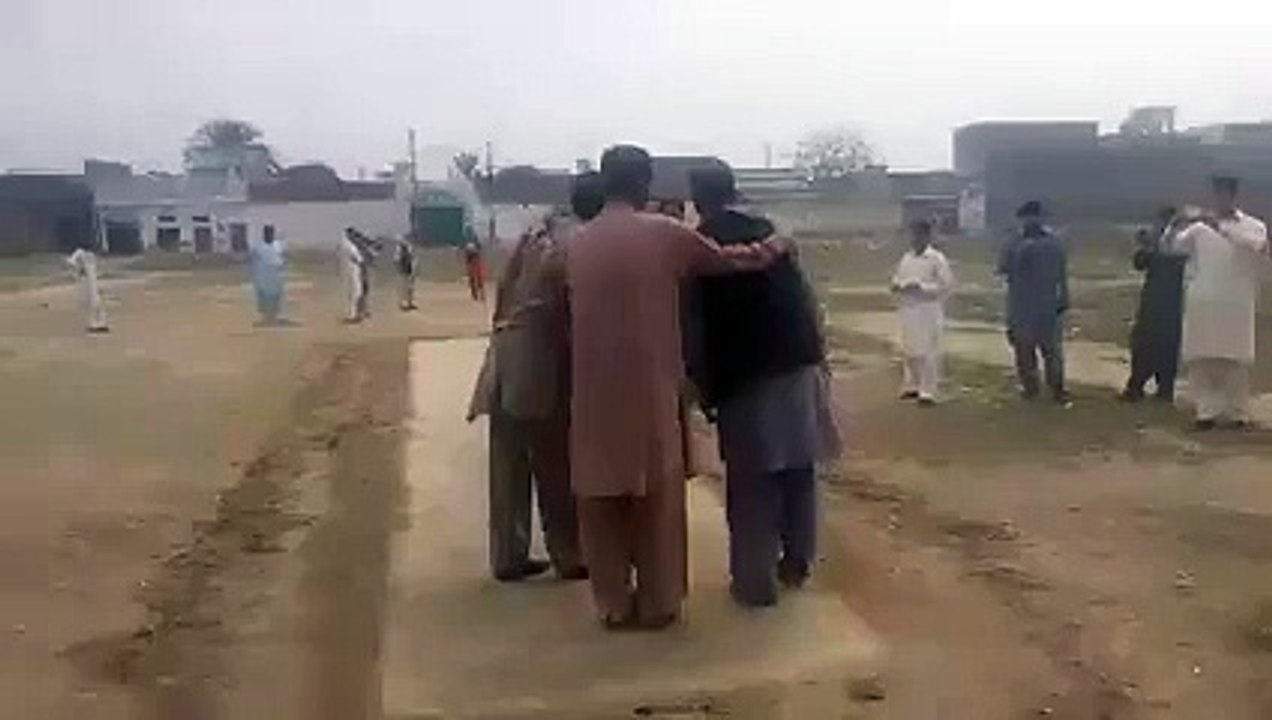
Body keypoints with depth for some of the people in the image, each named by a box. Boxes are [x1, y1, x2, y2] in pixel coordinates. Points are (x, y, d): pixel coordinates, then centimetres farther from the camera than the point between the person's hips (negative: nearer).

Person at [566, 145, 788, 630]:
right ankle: (657, 602, 18)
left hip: (593, 394, 3)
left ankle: (613, 603, 18)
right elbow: (728, 259, 6)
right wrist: (775, 248, 23)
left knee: (601, 498, 11)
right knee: (656, 496, 9)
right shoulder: (661, 233, -5)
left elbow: (574, 315, 11)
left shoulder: (577, 244, 5)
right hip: (649, 389, -3)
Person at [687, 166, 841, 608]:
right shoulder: (769, 231, 5)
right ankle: (797, 563, 26)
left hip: (745, 377, -4)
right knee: (797, 471, 15)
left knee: (751, 484, 3)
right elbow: (802, 297, 7)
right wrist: (817, 356, 14)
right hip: (797, 365, 4)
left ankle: (755, 580, 8)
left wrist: (705, 386, 1)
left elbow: (699, 322, -6)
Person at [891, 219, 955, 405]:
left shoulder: (937, 259, -7)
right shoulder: (906, 258, 11)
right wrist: (900, 287, -5)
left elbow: (946, 284, -12)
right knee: (909, 350, 12)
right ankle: (911, 386, 24)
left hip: (928, 311, -6)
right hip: (908, 311, 6)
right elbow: (896, 279, 18)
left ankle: (928, 391, -2)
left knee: (928, 352, -5)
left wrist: (921, 288, -18)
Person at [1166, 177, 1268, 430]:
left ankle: (1237, 412, 10)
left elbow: (1255, 245, -17)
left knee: (1236, 360, 1)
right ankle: (1208, 410, 5)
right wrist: (1176, 227, -21)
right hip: (1201, 303, 2)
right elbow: (1174, 247, -1)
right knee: (1201, 360, 0)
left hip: (1236, 304, -2)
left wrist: (1221, 228, -28)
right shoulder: (1199, 227, 11)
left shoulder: (1253, 226, 5)